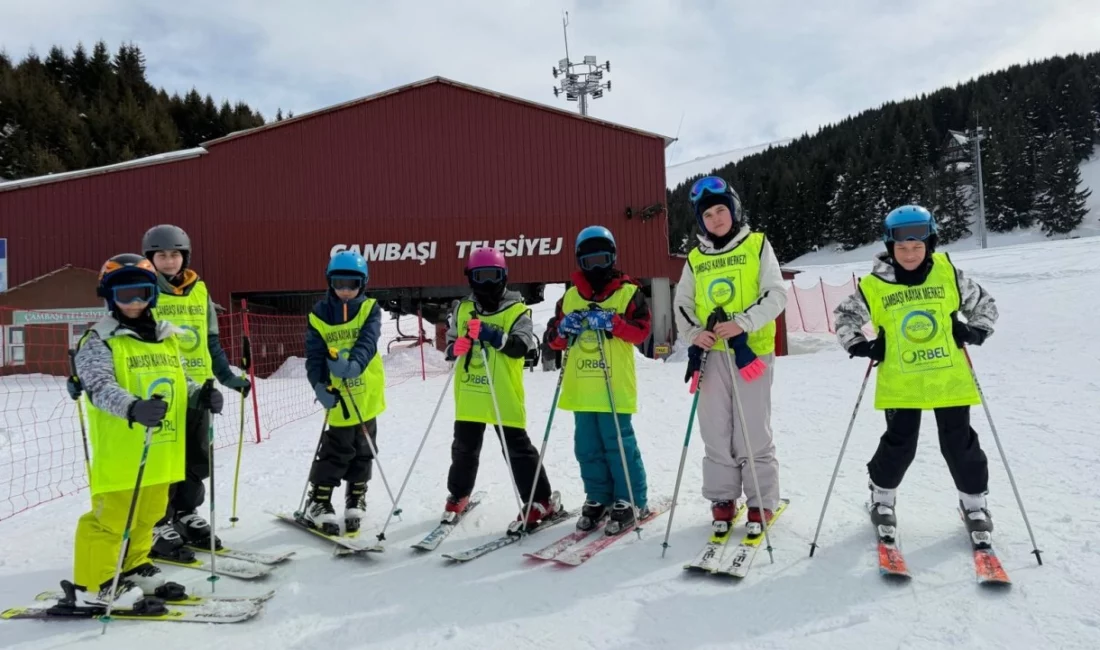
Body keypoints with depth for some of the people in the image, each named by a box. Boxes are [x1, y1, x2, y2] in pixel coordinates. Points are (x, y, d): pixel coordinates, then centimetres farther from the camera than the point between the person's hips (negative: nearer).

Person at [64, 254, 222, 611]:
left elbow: (178, 382, 19)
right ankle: (92, 587, 15)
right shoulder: (99, 340, -9)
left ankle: (133, 569, 38)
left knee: (148, 514, 19)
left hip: (160, 450, 7)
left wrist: (200, 395, -2)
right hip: (119, 453, -7)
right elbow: (99, 387, -23)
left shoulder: (168, 337, 11)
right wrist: (133, 407, -41)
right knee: (110, 518, -1)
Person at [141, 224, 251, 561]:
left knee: (198, 458, 14)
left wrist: (228, 376, 9)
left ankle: (186, 515, 29)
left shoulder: (199, 291, 11)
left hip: (197, 387, 5)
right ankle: (160, 527, 13)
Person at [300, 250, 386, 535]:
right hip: (340, 398, -2)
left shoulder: (370, 309, -3)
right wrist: (320, 386, -23)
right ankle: (318, 504, 15)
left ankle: (355, 501, 32)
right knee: (336, 452, -1)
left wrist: (354, 364, -39)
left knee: (363, 452, 14)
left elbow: (368, 342, -19)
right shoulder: (319, 315, -3)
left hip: (367, 395, 2)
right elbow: (314, 356, -7)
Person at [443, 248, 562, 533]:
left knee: (517, 449, -1)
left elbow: (521, 347, -17)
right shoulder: (462, 309, 8)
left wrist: (493, 335, -31)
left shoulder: (517, 310, -5)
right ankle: (458, 495, 40)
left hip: (504, 397, -4)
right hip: (468, 395, 5)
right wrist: (455, 348, -12)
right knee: (464, 449, 18)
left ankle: (541, 501, 11)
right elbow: (450, 344, 11)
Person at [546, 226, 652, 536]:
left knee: (618, 444, -3)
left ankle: (630, 502, 12)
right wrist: (564, 329, -7)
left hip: (615, 386, -5)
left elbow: (641, 331, -9)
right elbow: (555, 339, 14)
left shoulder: (628, 292, 3)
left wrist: (611, 322, -21)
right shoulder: (570, 296, 14)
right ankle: (598, 498, 24)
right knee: (587, 447, 10)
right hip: (581, 387, 5)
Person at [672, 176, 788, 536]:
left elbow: (776, 294, -4)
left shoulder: (757, 245, 3)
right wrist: (693, 334, -6)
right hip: (711, 353, 4)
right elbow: (682, 304, 14)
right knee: (715, 432, 8)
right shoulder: (695, 258, 12)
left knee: (753, 432, -1)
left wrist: (742, 322, -18)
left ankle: (761, 503, 14)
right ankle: (722, 500, 21)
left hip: (751, 350, -3)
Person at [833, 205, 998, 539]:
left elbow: (983, 303, 12)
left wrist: (976, 331, -3)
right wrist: (860, 346, -6)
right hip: (900, 382, -1)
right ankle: (882, 496, 28)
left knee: (960, 443, 10)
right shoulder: (873, 285, -7)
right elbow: (845, 316, 7)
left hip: (949, 377, 2)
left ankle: (974, 501, 30)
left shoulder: (948, 273, -2)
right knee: (899, 444, 4)